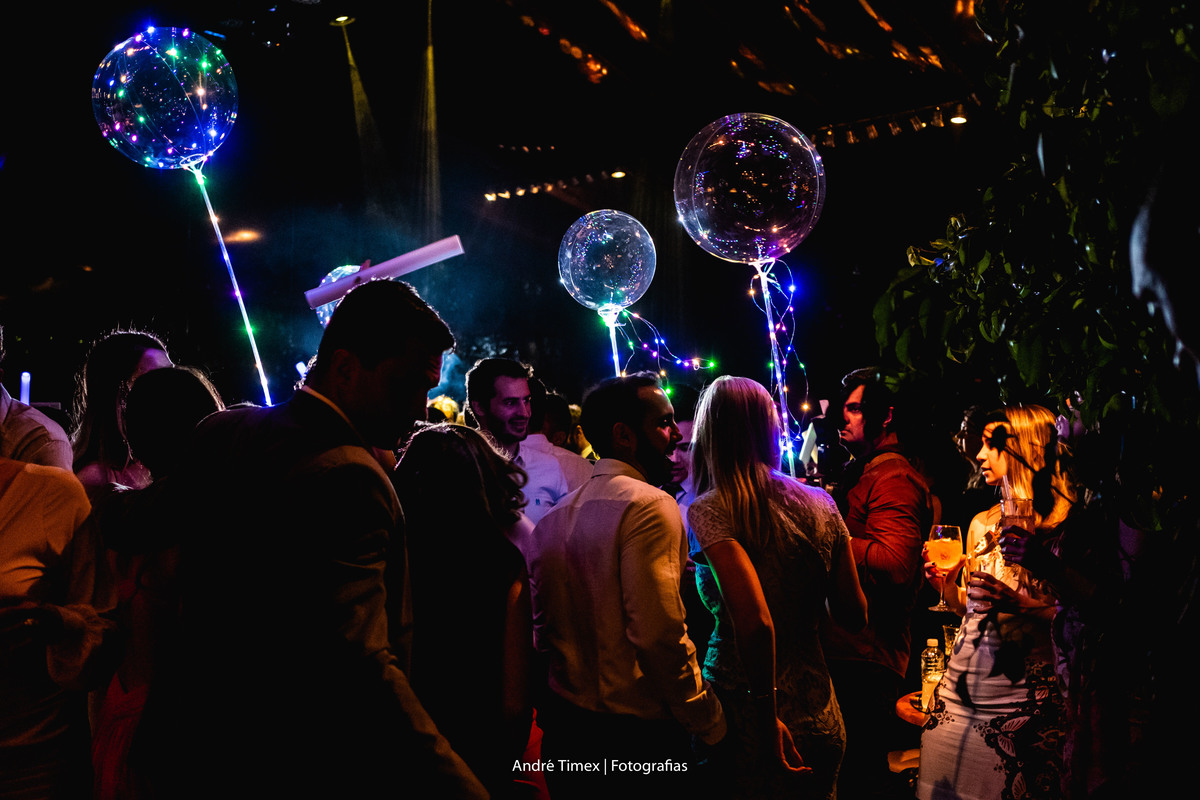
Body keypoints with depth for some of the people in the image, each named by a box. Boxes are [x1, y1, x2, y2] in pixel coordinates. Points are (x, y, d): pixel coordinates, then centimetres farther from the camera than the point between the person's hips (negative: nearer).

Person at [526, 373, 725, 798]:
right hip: (636, 732, -7)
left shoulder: (554, 516, 9)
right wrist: (710, 725, -14)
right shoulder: (649, 506, -17)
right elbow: (659, 635, -25)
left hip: (562, 723, 8)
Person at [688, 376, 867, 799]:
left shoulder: (709, 511, -14)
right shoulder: (821, 504, 2)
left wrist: (768, 719, -15)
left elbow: (755, 622, -24)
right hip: (820, 717, 5)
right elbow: (854, 616, 8)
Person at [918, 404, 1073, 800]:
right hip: (960, 683, 6)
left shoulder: (1062, 526, -6)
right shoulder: (982, 523, 13)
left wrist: (1021, 605, -21)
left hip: (1018, 691, -6)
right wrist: (946, 585, 2)